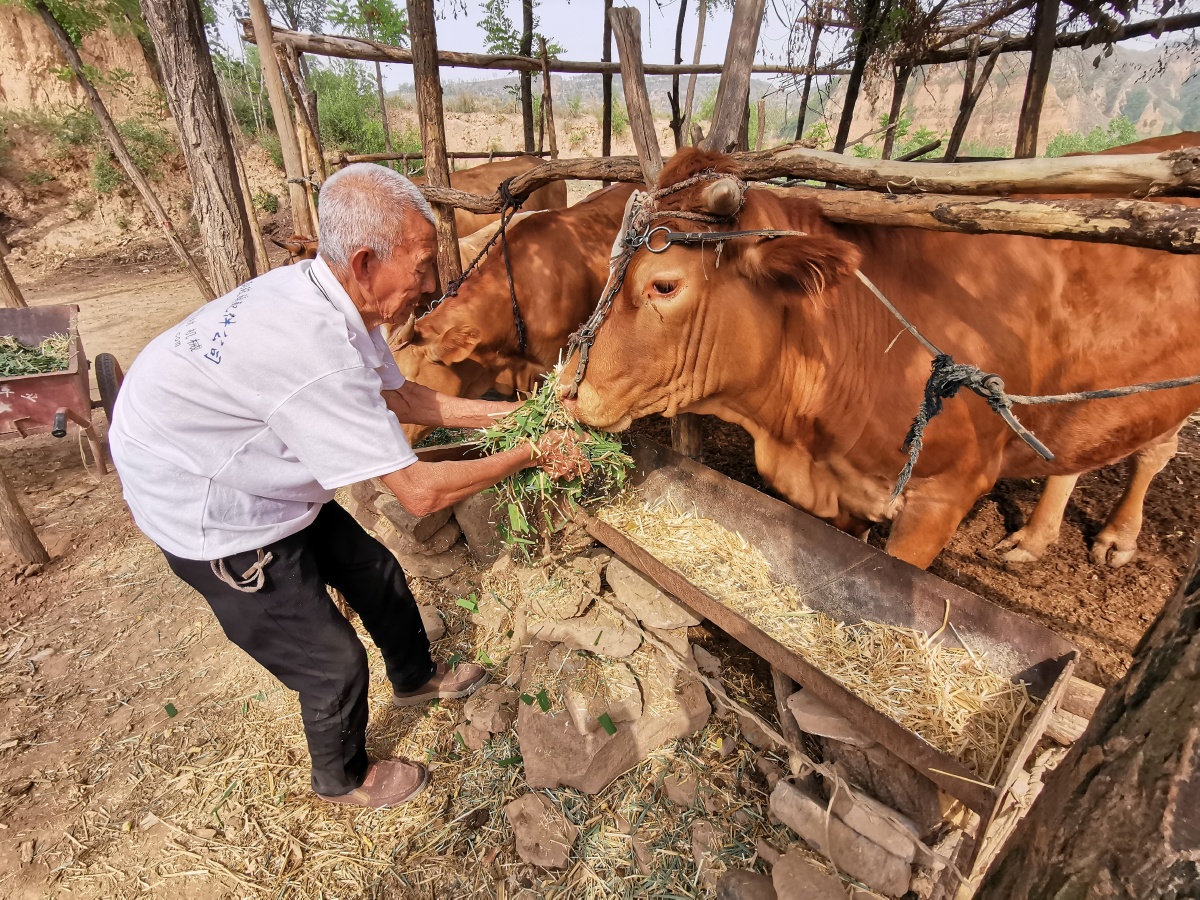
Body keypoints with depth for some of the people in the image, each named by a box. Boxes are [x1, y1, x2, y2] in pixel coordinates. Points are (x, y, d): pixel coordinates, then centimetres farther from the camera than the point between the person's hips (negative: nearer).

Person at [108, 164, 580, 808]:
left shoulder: (326, 295, -9)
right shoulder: (315, 353, -37)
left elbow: (401, 397, 4)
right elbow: (420, 491, -31)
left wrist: (506, 413, 1)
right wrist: (529, 456, -20)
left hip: (262, 481, 8)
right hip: (213, 519, -8)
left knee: (376, 573, 18)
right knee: (332, 664, 5)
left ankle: (415, 677, 46)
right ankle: (344, 779, 36)